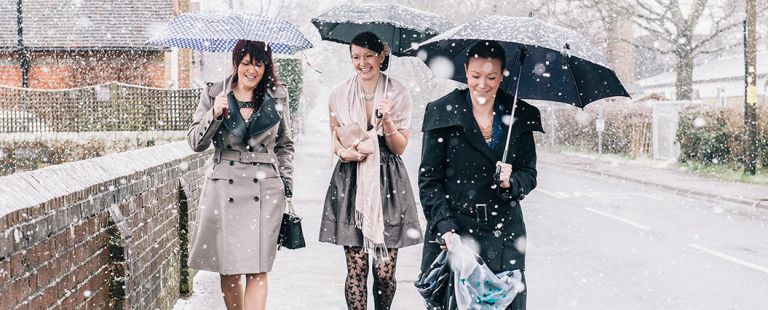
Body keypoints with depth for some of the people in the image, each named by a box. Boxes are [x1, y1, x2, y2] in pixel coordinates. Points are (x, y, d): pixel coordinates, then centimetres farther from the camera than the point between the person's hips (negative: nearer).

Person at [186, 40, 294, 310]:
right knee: (228, 269, 5)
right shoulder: (214, 94, 4)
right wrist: (214, 114, -14)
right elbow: (195, 143, 2)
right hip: (223, 187, 1)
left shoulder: (278, 97, 6)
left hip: (265, 188, 0)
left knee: (257, 270, -6)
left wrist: (287, 185, 9)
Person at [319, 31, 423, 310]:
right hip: (351, 184, 1)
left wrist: (387, 119, -14)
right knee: (356, 268, -4)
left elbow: (400, 147, 3)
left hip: (388, 184, -1)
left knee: (385, 270, -1)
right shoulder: (339, 95, 7)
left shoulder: (398, 94, 3)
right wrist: (345, 152, -7)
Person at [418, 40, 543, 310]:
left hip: (503, 233, 2)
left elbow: (529, 174, 9)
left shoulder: (519, 116, 5)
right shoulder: (443, 113, -1)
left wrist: (511, 181, -14)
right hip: (453, 230, -2)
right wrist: (444, 226, -14)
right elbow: (429, 178, -3)